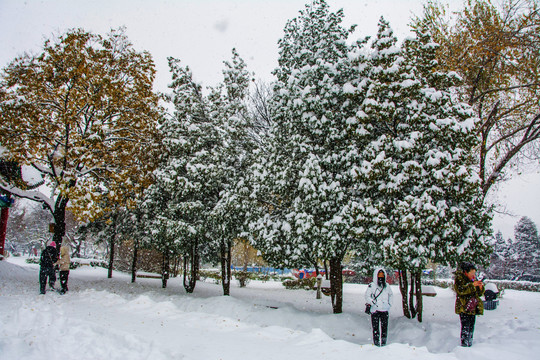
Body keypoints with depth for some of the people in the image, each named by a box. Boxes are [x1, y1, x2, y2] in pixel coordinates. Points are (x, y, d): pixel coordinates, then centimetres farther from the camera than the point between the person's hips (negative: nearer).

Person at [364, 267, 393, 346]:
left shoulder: (387, 286, 12)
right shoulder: (372, 286, -2)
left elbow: (391, 295, 26)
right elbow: (367, 296, -4)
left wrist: (389, 303, 14)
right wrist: (369, 304, -16)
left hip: (385, 310, 4)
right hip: (375, 309, -3)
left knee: (384, 326, 5)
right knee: (375, 326, -1)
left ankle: (383, 342, 14)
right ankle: (376, 342, 7)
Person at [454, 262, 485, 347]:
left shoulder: (473, 279, 16)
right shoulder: (459, 278, -4)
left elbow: (479, 294, 19)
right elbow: (460, 290, -20)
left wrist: (480, 287, -3)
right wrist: (472, 285, -24)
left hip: (473, 307, 7)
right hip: (463, 307, -7)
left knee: (471, 327, 8)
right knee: (465, 327, -12)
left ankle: (469, 344, 17)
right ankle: (464, 344, -10)